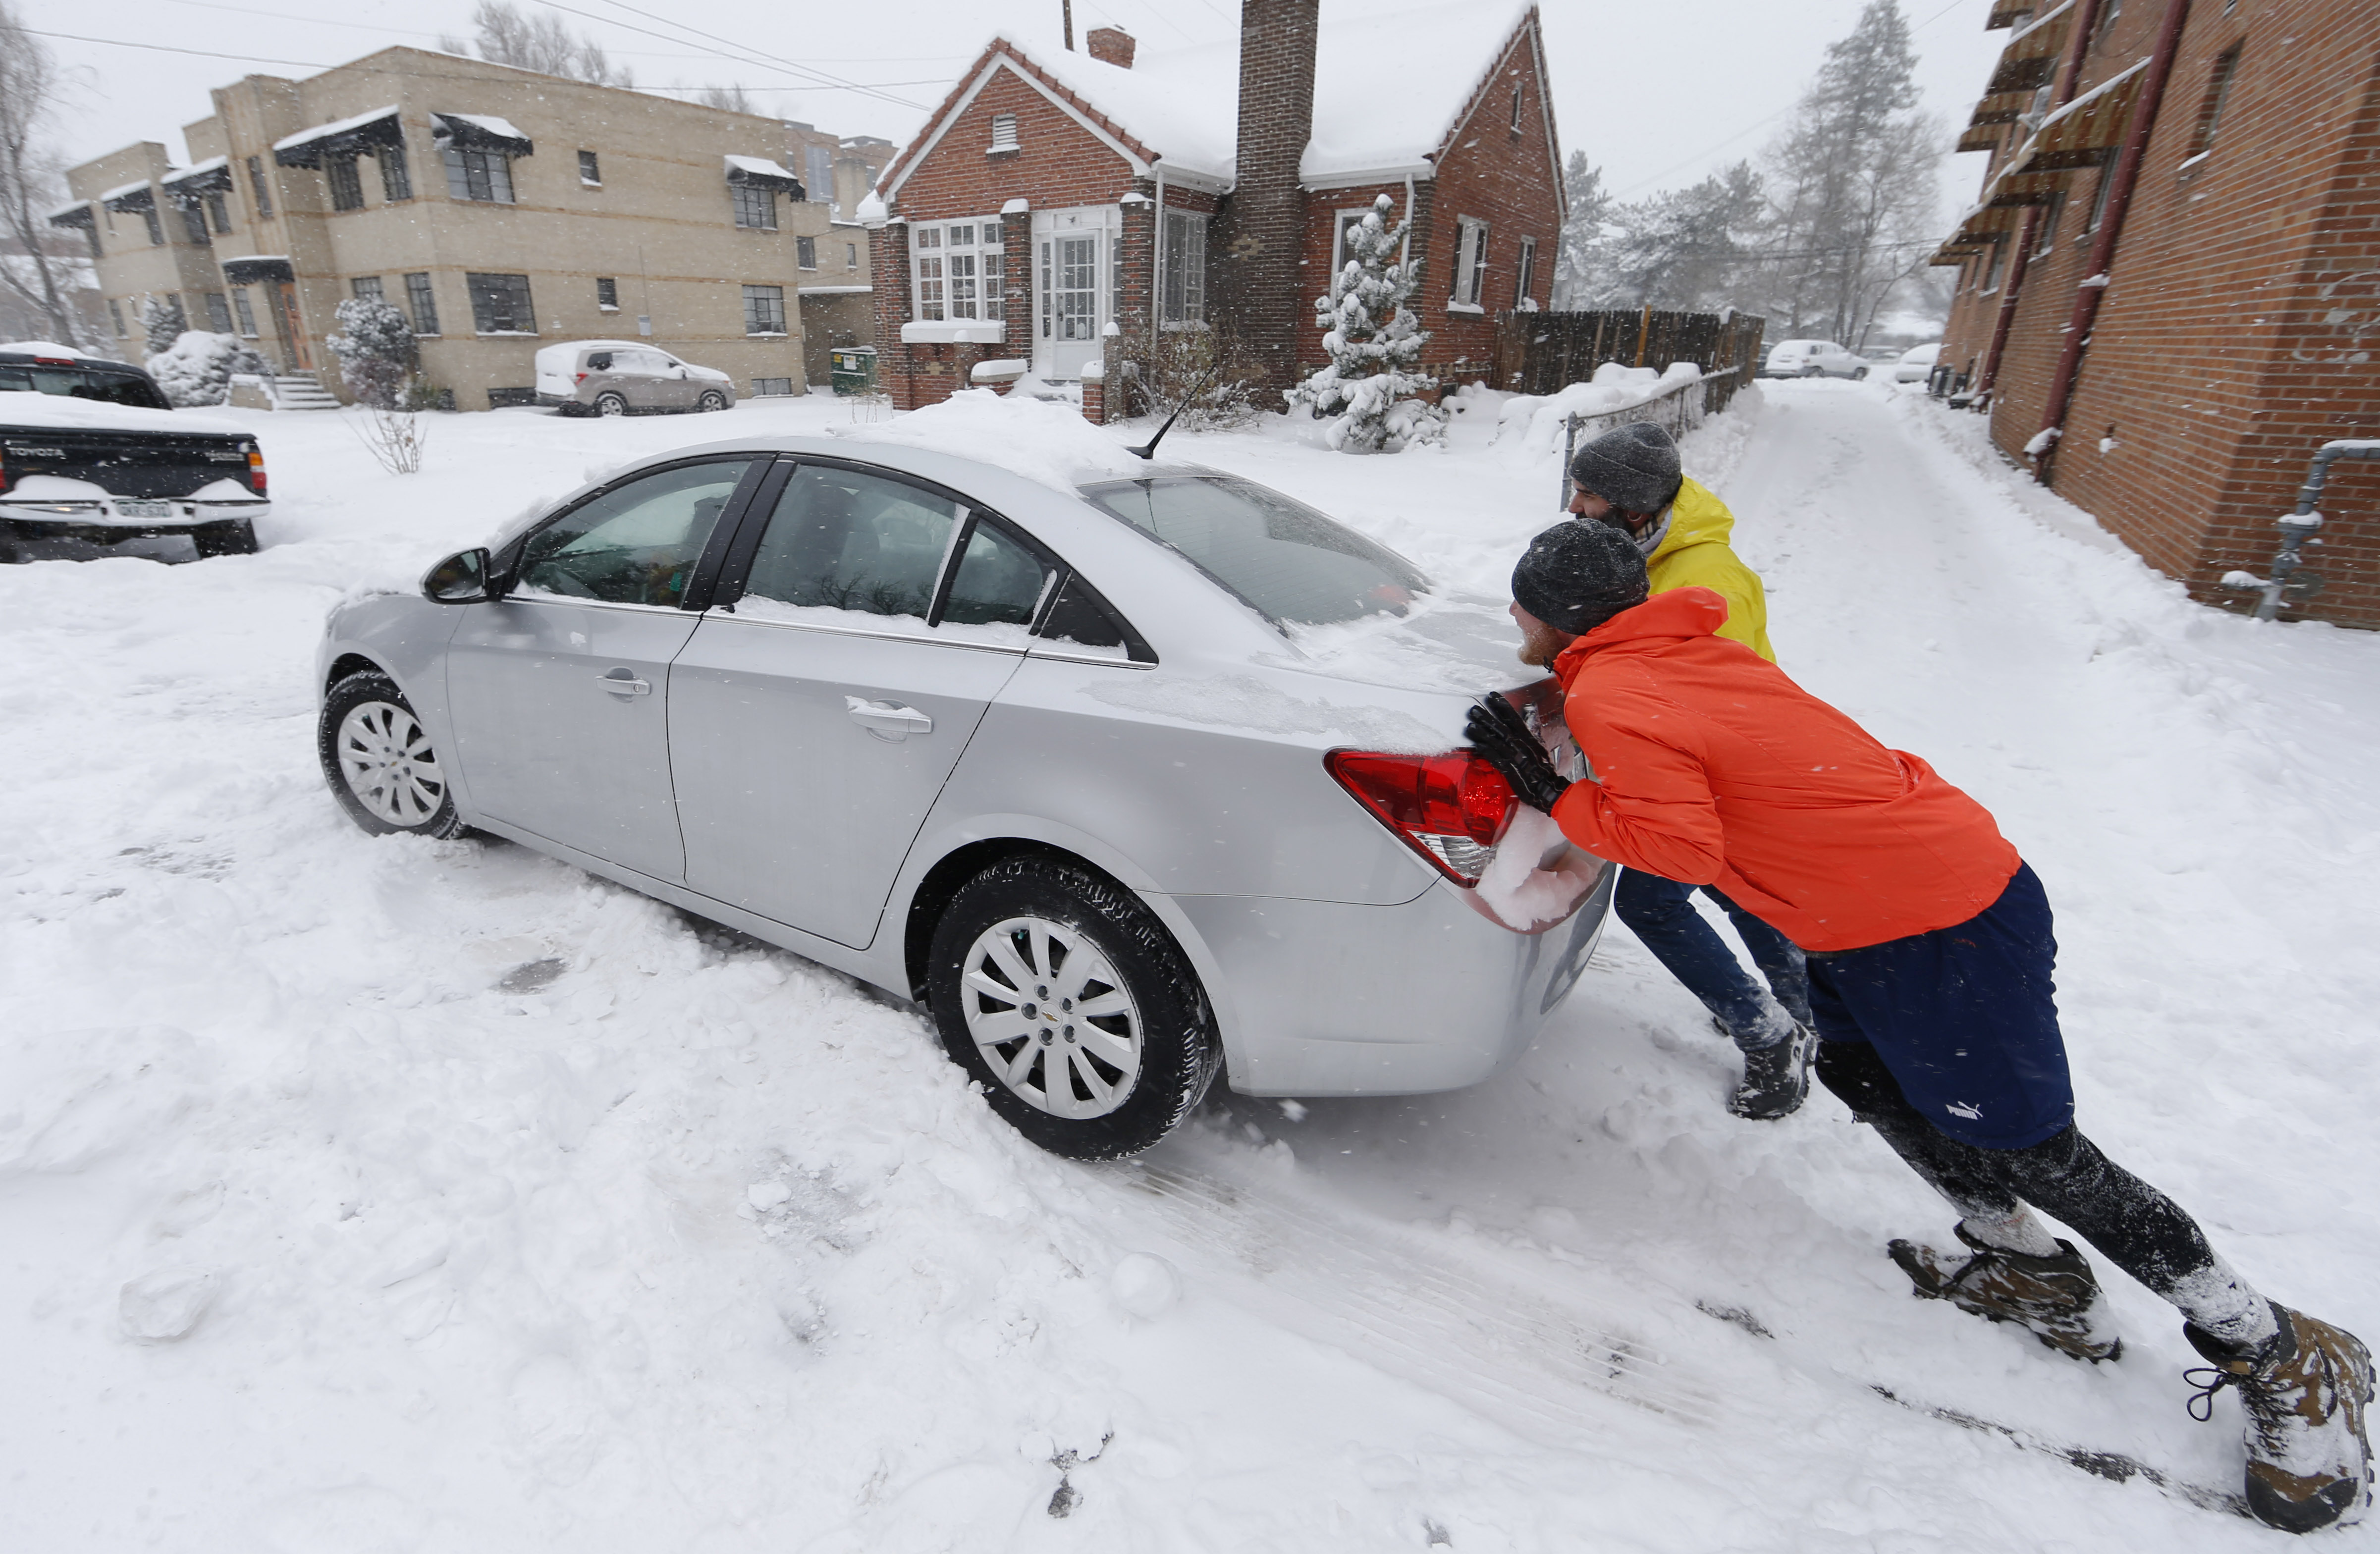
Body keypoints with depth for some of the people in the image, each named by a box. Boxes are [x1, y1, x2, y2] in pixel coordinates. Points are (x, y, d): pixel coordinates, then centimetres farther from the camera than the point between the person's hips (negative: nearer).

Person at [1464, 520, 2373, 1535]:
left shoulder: (1609, 700, -22)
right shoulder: (1672, 643, 5)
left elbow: (1684, 847, -27)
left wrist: (1552, 794, -19)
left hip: (1944, 923, -10)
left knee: (2033, 1152, 5)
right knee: (1855, 1070, 20)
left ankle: (2286, 1359, 26)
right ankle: (2030, 1269, 36)